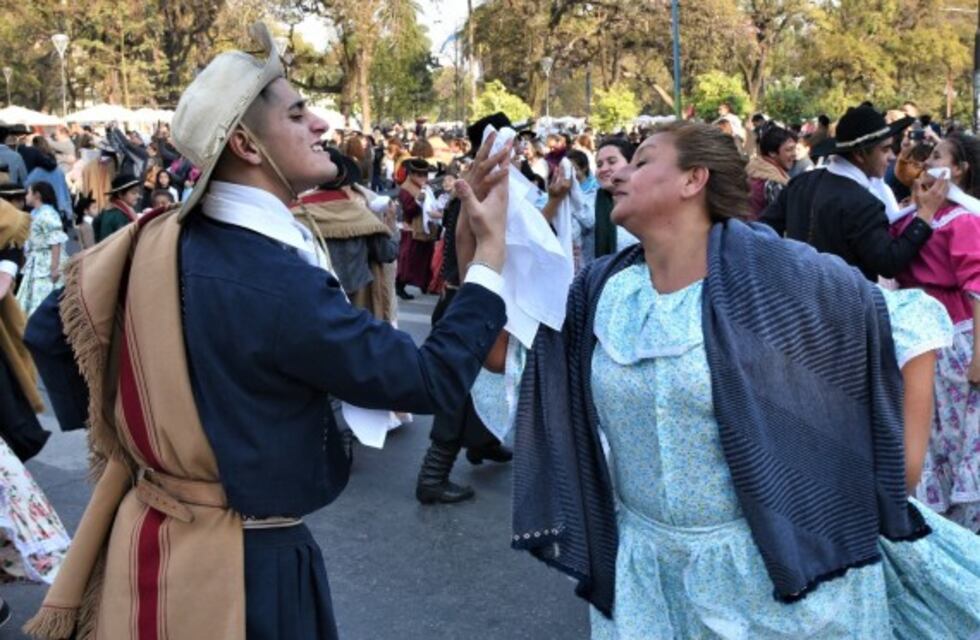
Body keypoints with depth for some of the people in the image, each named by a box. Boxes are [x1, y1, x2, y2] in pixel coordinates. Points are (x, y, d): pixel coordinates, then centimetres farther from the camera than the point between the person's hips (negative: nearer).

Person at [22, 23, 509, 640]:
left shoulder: (160, 239, -4)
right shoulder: (279, 286, -27)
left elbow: (49, 332, 8)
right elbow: (434, 381, -22)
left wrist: (111, 433, 16)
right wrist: (492, 245, -16)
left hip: (152, 530, 8)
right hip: (244, 564, -7)